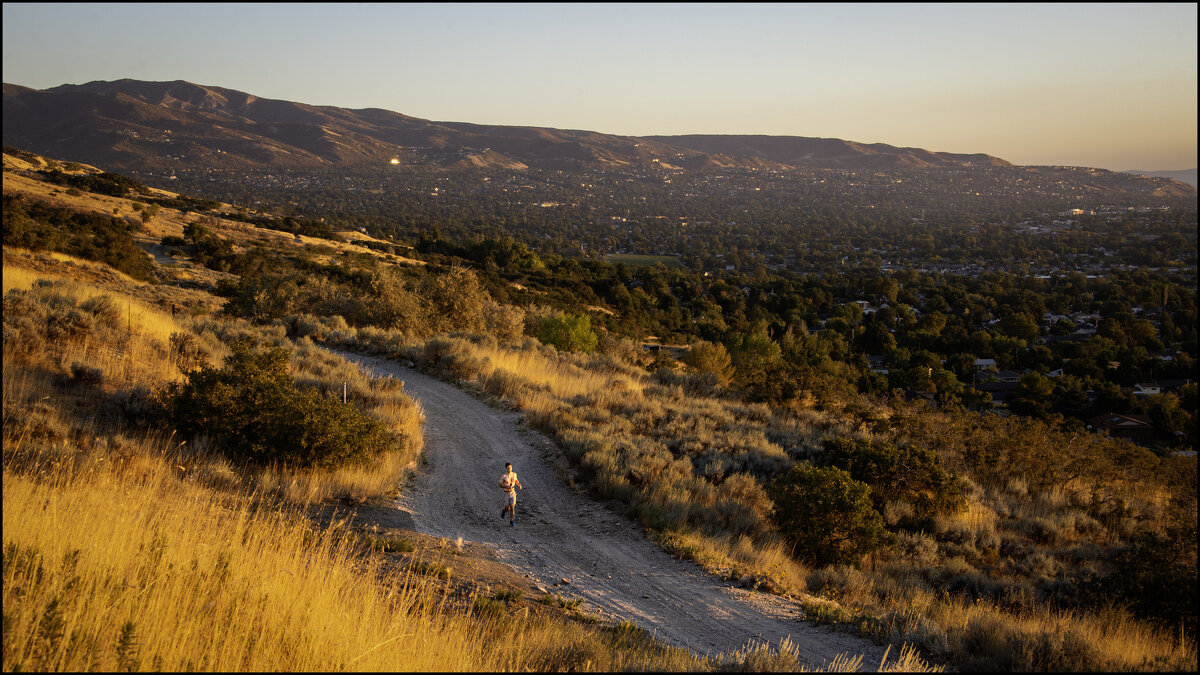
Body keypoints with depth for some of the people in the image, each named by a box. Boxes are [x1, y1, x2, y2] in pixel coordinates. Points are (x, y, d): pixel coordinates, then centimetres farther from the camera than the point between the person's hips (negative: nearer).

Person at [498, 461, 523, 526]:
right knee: (507, 509, 3)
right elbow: (500, 485, -6)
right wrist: (506, 486, -23)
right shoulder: (503, 476, -15)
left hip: (513, 493, 2)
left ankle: (511, 522, 2)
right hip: (506, 494, -2)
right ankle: (503, 511, 41)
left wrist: (519, 485, -1)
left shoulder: (514, 474, -1)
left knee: (512, 508, -8)